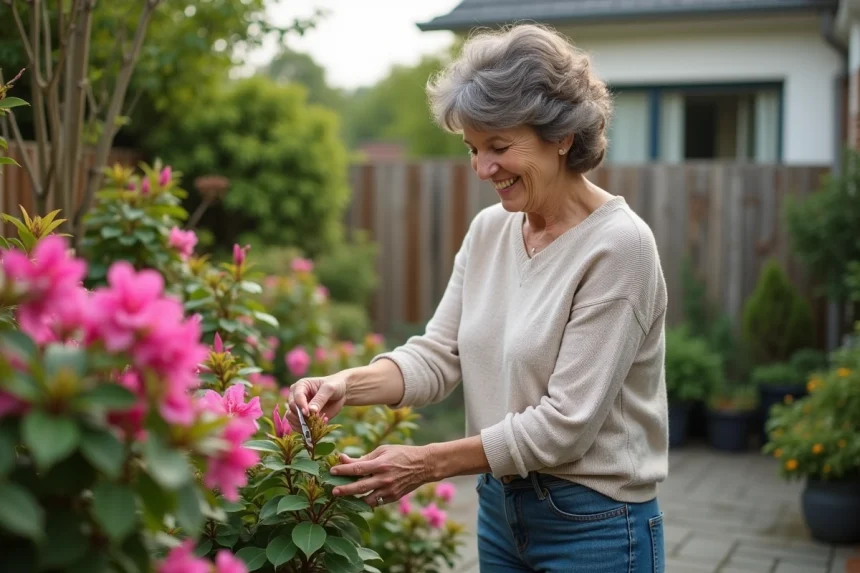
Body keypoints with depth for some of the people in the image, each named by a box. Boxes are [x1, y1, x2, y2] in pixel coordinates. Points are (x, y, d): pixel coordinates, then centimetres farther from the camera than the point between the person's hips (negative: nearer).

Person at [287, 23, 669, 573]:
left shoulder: (618, 244, -19)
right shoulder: (489, 230, 1)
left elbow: (564, 422, -21)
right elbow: (438, 354, 0)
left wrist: (428, 463, -20)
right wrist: (348, 384, -17)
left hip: (593, 525, -6)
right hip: (501, 507, 6)